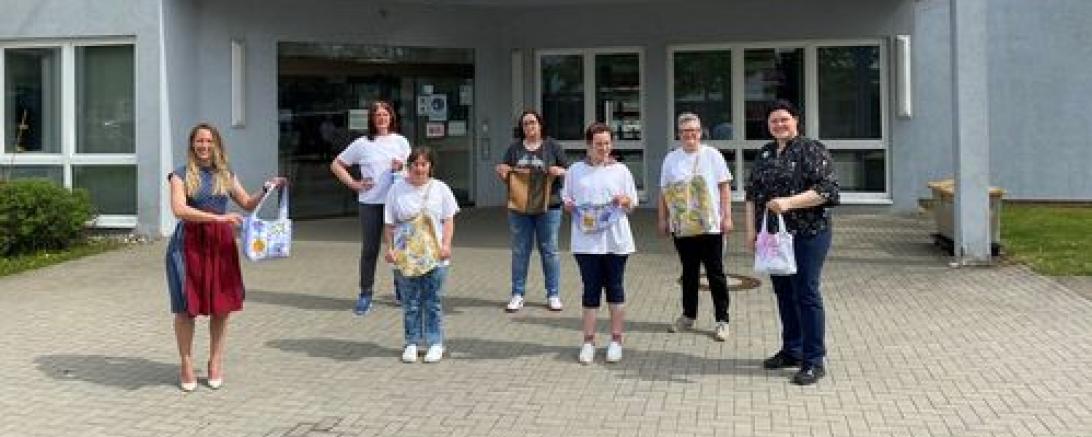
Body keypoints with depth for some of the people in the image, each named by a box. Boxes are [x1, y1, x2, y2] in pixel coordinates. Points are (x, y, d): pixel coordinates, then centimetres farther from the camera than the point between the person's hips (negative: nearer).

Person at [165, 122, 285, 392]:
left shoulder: (226, 175, 13)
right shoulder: (181, 175, -1)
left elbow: (248, 204, 20)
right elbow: (179, 209, -15)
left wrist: (267, 190, 2)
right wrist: (218, 217, -22)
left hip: (221, 243, 3)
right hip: (190, 243, -3)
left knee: (222, 304, 3)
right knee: (187, 305, 0)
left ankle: (216, 362, 17)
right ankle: (186, 365, 13)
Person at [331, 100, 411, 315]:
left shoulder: (400, 141, 8)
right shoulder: (362, 144, 2)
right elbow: (336, 165, 7)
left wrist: (402, 167, -7)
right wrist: (354, 184, -2)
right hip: (370, 203, -1)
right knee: (369, 249, 2)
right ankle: (365, 295, 10)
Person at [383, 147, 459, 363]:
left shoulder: (440, 189, 4)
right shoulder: (397, 190, 3)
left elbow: (448, 220, 3)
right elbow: (390, 224, 4)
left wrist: (446, 244, -7)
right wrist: (390, 248, -3)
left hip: (434, 256, 0)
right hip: (405, 257, 0)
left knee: (433, 302, 4)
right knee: (410, 303, 6)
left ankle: (435, 344, 13)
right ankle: (411, 343, 16)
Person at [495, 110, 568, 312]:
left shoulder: (552, 146, 5)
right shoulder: (515, 148, 11)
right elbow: (503, 172, 15)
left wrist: (559, 171, -17)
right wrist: (502, 171, -8)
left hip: (548, 206, -2)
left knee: (549, 250, 2)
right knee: (520, 251, 4)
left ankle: (553, 295, 11)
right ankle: (517, 294, 11)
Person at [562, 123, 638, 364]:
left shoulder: (621, 170, 5)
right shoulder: (575, 171, 6)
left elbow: (631, 205, 8)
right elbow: (567, 200, 13)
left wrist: (624, 201, -13)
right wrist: (568, 205, -10)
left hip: (615, 240, 0)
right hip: (586, 240, 0)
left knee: (615, 288, 7)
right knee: (590, 289, 3)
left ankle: (616, 340, 18)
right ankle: (588, 341, 12)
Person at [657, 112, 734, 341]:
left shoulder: (712, 155, -1)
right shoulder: (671, 158, 8)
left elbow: (724, 187, -2)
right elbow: (664, 192, 10)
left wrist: (727, 216, -7)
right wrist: (662, 219, 7)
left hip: (710, 226, -3)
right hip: (681, 227, 3)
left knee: (716, 274, 2)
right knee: (689, 273, 14)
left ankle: (722, 320, 8)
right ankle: (688, 316, 25)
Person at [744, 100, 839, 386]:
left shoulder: (812, 150, -6)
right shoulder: (765, 154, 14)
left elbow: (826, 190, -15)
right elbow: (752, 193, 16)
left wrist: (789, 202, -24)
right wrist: (751, 230, 7)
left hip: (807, 235, -7)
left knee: (806, 293, -5)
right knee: (783, 292, 14)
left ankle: (814, 361, 2)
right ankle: (791, 350, 27)